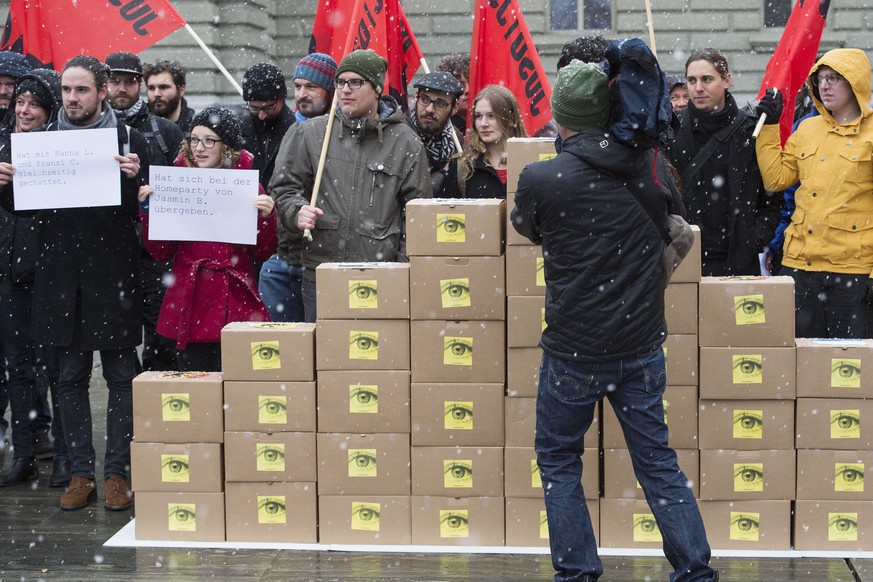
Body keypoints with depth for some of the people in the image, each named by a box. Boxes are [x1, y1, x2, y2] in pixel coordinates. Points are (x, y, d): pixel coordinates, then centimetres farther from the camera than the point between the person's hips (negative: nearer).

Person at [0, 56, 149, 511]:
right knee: (70, 377, 7)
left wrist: (135, 179, -21)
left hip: (113, 276, -3)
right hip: (60, 277, 3)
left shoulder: (128, 140, 1)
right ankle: (81, 472, 15)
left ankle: (116, 472, 10)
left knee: (120, 377, 2)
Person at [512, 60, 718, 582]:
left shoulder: (540, 179, -13)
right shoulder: (647, 168, -2)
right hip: (643, 344, 4)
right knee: (657, 460, 14)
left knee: (558, 459, 15)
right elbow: (672, 220, 20)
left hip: (574, 350, -3)